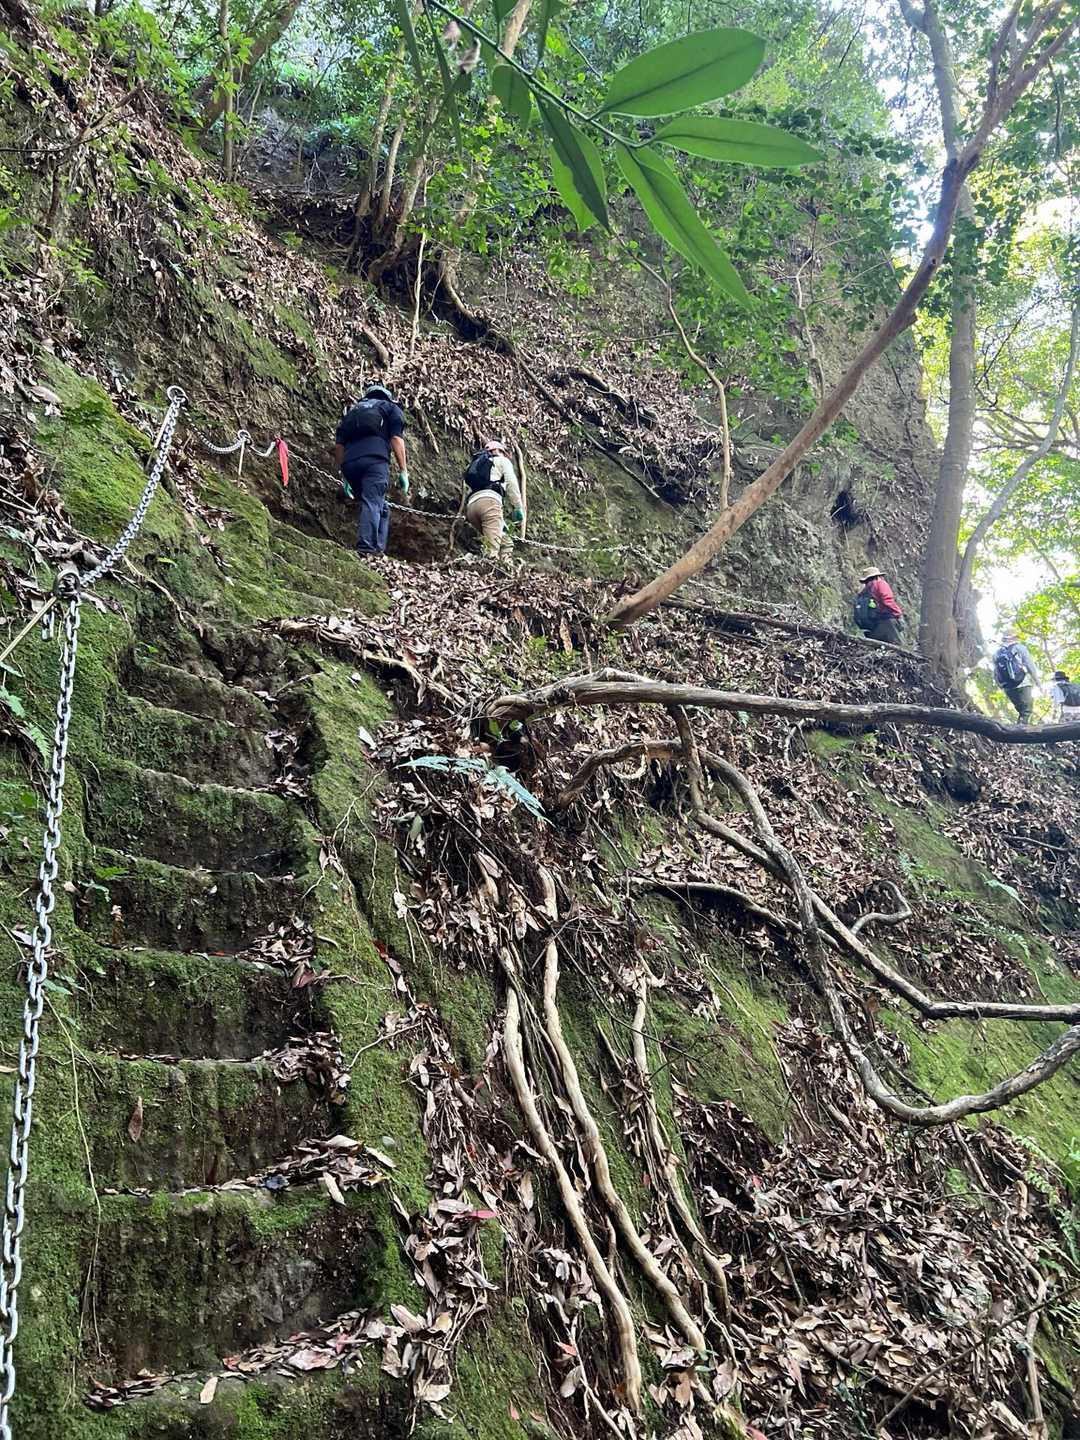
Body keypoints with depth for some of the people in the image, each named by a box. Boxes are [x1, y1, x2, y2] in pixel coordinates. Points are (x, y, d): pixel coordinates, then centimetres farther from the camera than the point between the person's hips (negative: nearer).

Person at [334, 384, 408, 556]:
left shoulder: (352, 410, 34)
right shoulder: (391, 408, 22)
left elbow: (338, 445, 22)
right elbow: (396, 438, 5)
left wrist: (344, 476, 25)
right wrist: (403, 471, 2)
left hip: (350, 462, 5)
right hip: (375, 458, -5)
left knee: (381, 507, 16)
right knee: (373, 503, -17)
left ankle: (378, 548, 3)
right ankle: (367, 548, -34)